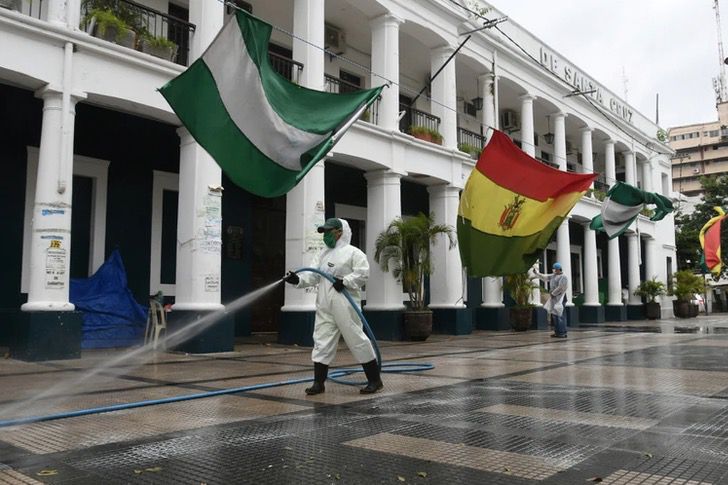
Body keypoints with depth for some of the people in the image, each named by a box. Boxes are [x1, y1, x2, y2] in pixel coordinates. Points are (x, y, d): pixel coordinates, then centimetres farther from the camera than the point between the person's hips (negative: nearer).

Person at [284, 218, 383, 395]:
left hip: (344, 306, -7)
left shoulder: (353, 252, -2)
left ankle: (375, 380, 9)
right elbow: (312, 276, 7)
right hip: (324, 307, 7)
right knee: (321, 341, 5)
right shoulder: (322, 254, 18)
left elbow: (363, 273, -13)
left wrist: (345, 282, -20)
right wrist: (298, 279, -10)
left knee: (357, 339, -3)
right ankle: (319, 382, 12)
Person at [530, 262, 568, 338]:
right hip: (554, 297, 9)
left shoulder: (563, 277, -11)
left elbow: (560, 287, -18)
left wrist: (553, 294, -13)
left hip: (559, 297, -9)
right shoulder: (553, 276, 16)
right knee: (554, 315, 9)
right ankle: (557, 332, 13)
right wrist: (536, 273, 13)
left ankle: (563, 333, -10)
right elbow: (544, 277, 19)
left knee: (560, 315, -11)